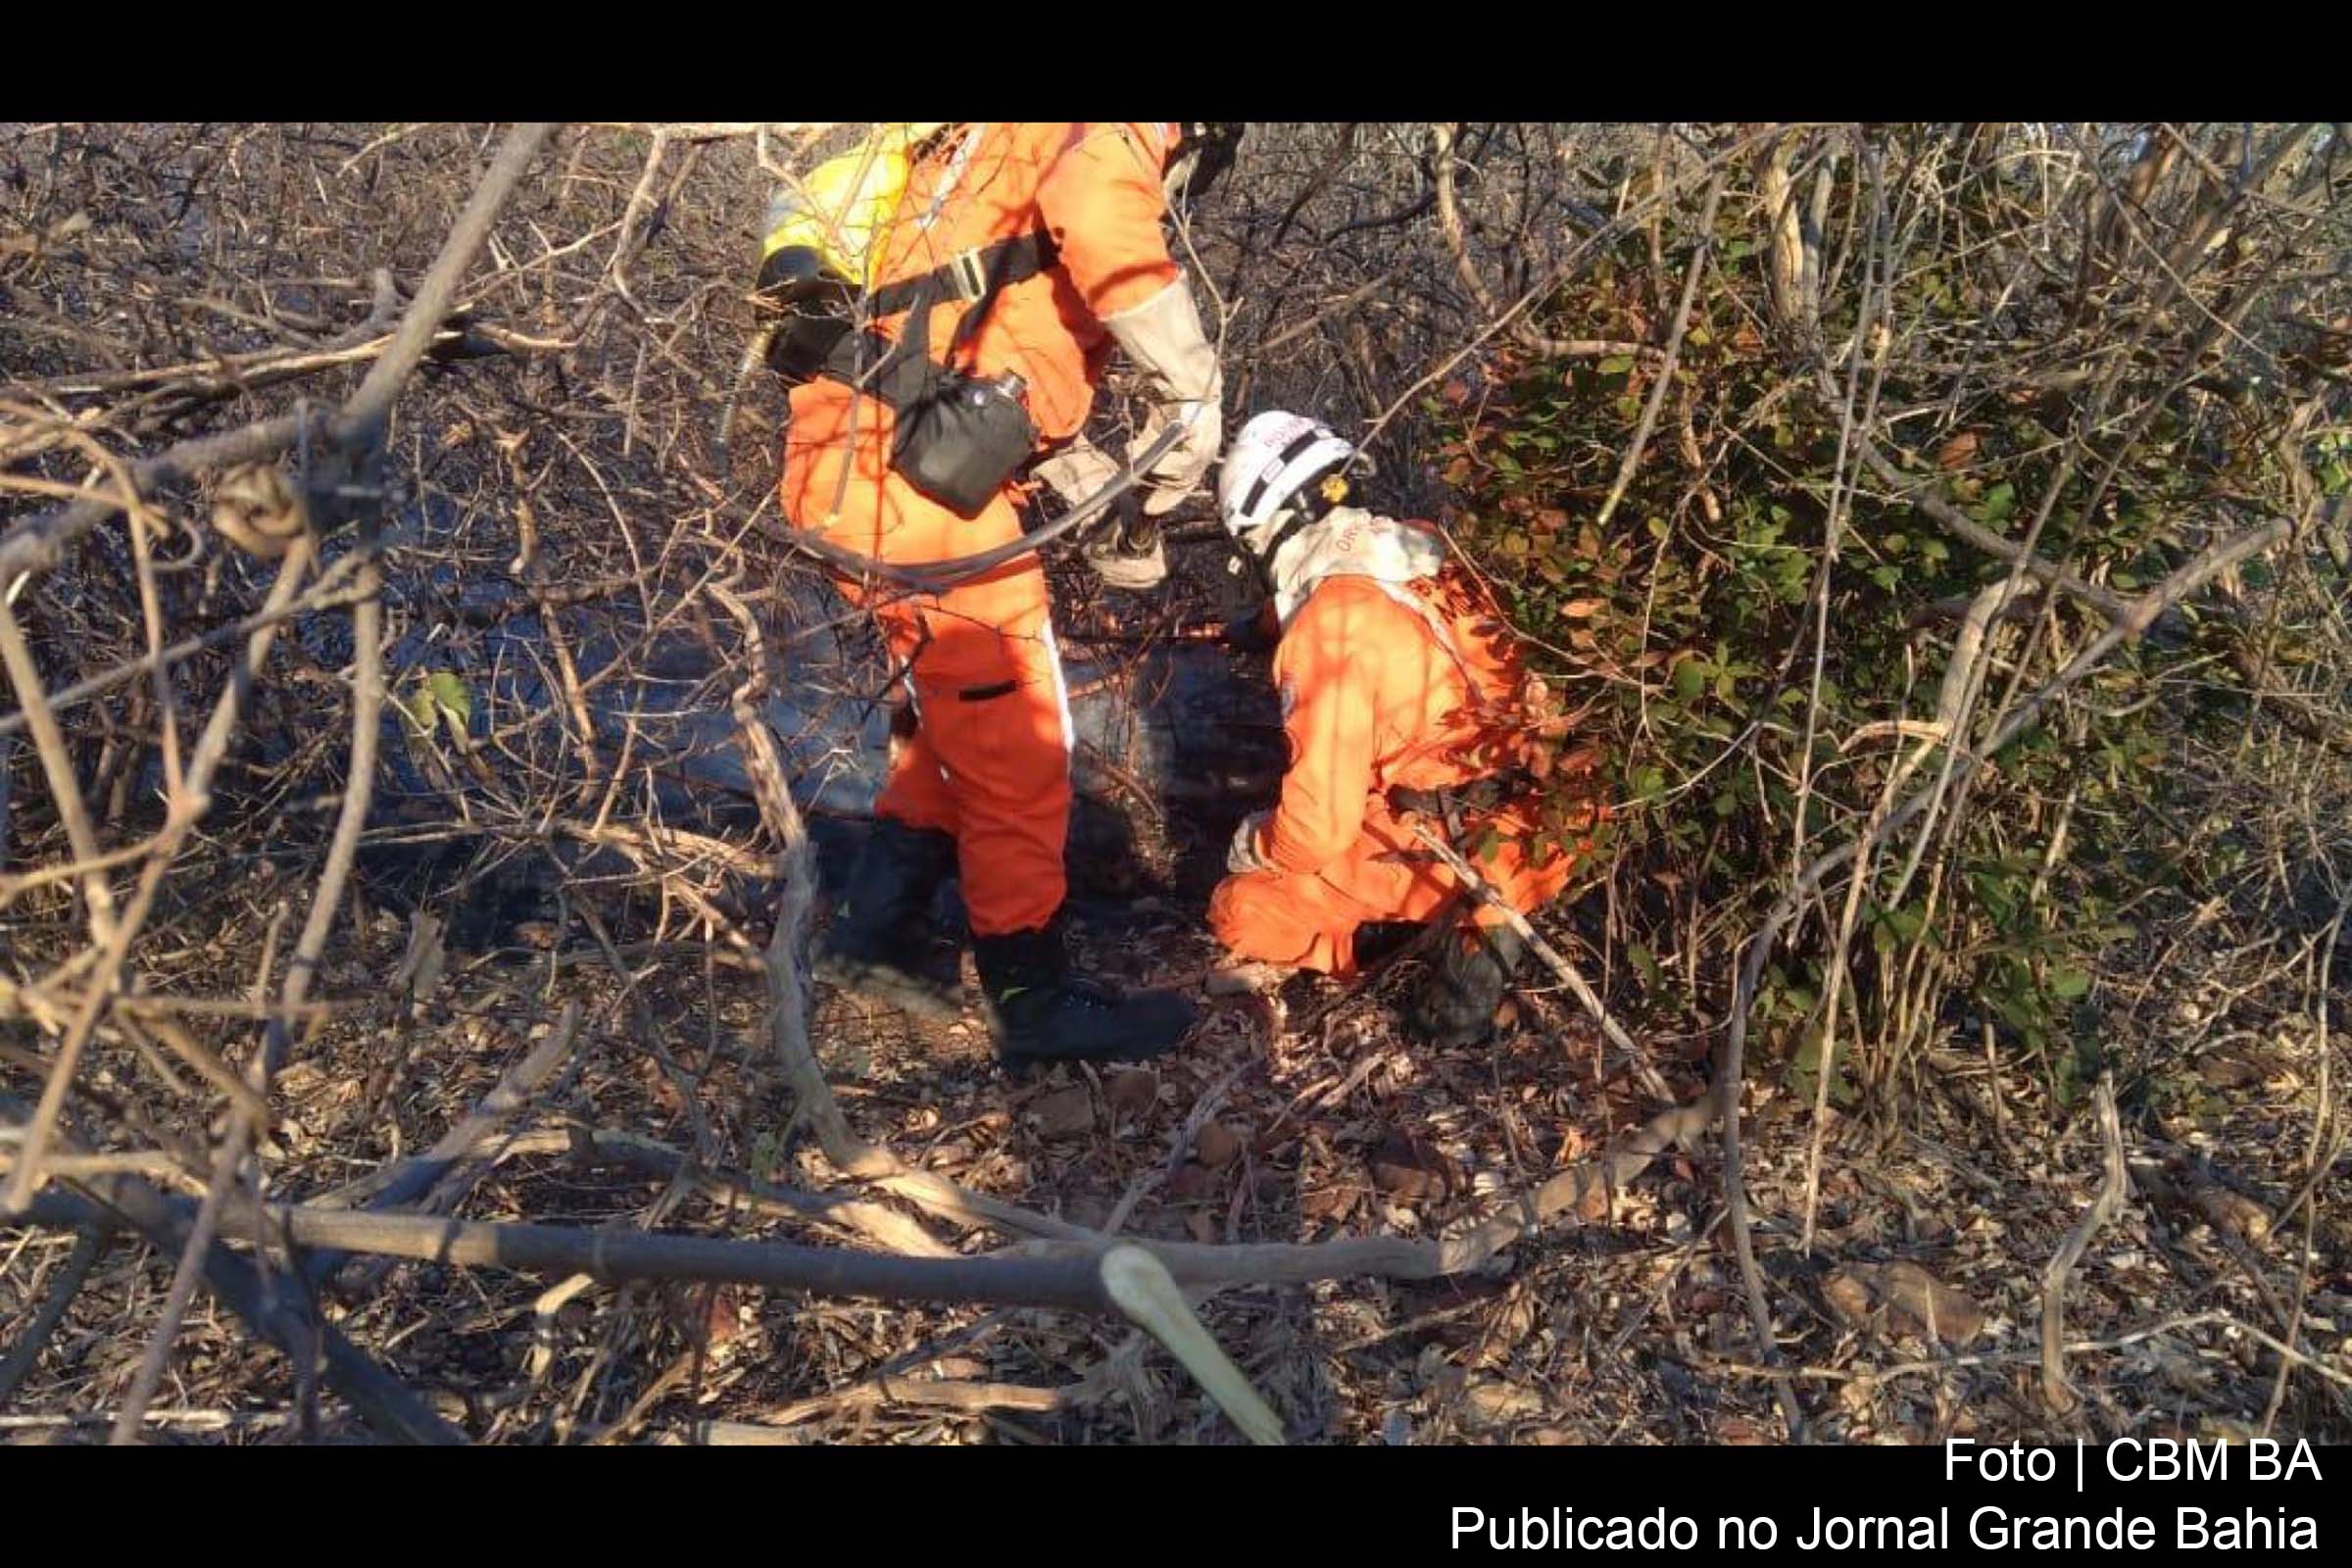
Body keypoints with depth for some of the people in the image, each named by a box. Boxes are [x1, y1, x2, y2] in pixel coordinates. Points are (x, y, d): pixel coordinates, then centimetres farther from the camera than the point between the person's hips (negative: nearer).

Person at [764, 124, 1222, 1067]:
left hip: (851, 462, 9)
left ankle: (875, 932, 27)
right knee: (1015, 744, 1)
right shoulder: (1105, 134, -2)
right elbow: (1098, 209, -28)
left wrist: (1099, 487, 26)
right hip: (910, 473, -9)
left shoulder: (990, 152, 26)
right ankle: (1036, 1003, 12)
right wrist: (1191, 391, -18)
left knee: (967, 723, 20)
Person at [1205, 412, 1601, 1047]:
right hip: (1539, 813, 8)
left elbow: (1322, 821, -17)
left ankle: (1471, 941, -1)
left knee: (1239, 914, -1)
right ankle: (1476, 922, 10)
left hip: (1462, 849, -8)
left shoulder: (1330, 627, -18)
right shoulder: (1422, 552, 5)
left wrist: (1256, 847, 4)